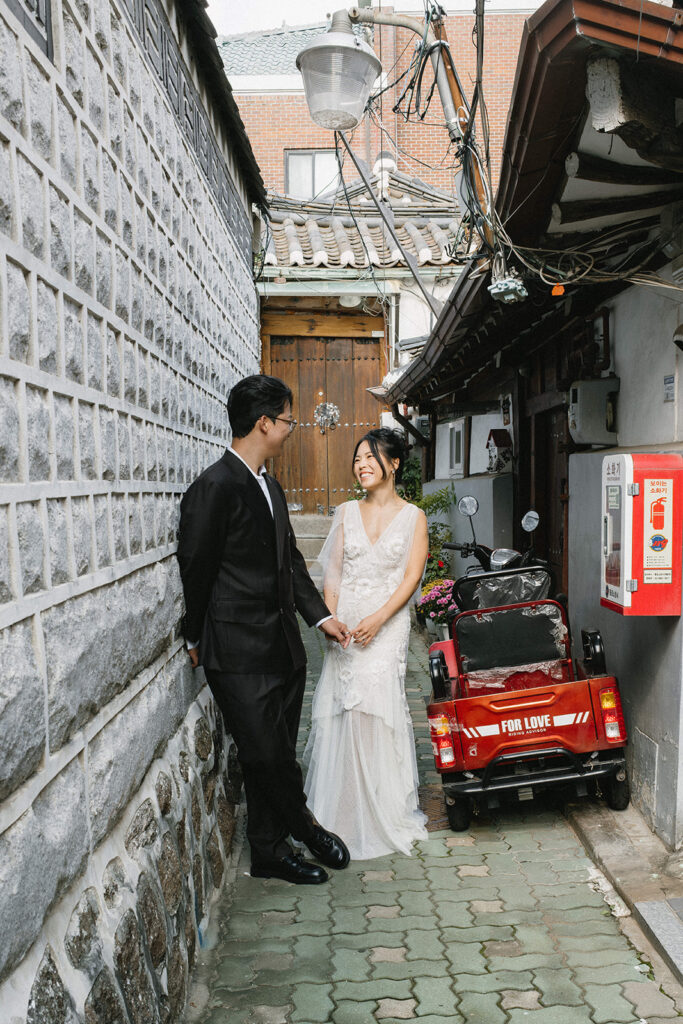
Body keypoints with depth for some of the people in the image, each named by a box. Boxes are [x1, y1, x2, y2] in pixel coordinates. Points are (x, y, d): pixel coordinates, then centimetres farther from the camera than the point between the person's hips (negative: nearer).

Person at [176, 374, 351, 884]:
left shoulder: (271, 486, 13)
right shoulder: (214, 487, -15)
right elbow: (196, 569, -9)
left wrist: (320, 615, 10)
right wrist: (198, 639, 0)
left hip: (284, 646, 8)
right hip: (241, 655, -8)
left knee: (276, 754, 14)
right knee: (267, 755, 2)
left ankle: (270, 852, 28)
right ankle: (306, 828, 25)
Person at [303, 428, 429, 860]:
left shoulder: (413, 516, 2)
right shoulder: (347, 513, 10)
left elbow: (411, 577, -5)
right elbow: (333, 573, 8)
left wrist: (377, 619, -16)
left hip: (388, 624, -3)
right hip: (346, 625, 3)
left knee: (376, 709, -9)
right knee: (341, 713, 1)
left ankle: (384, 816, 8)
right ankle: (344, 813, 15)